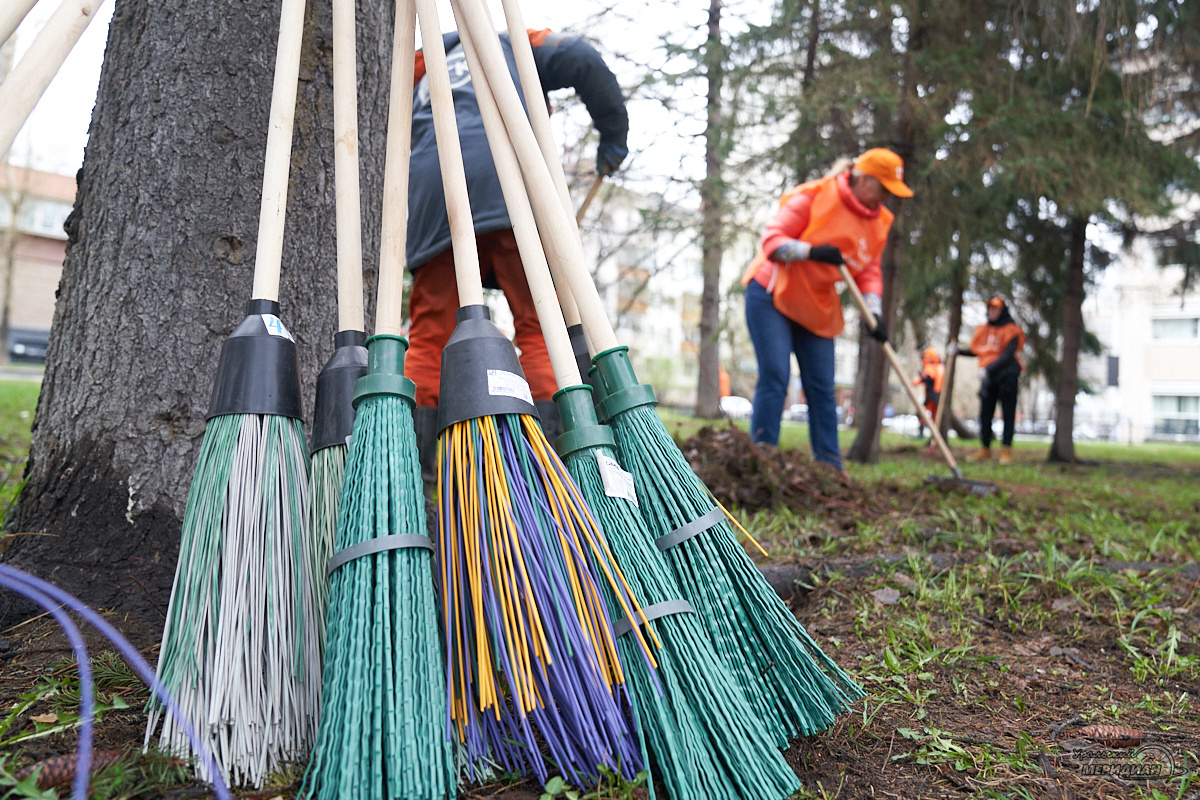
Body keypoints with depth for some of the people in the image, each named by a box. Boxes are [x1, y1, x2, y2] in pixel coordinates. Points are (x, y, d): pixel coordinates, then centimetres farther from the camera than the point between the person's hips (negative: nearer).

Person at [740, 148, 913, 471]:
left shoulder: (879, 221, 5)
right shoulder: (815, 195, -13)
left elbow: (868, 271, 8)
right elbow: (771, 239, -15)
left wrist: (873, 313, -7)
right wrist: (812, 251, -29)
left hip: (817, 309, 6)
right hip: (772, 295, -6)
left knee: (822, 389, 3)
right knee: (775, 377, -14)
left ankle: (829, 466, 8)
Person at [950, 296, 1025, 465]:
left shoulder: (1011, 331, -7)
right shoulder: (984, 330, 11)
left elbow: (1007, 356, -17)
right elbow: (976, 351, 19)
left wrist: (988, 369, -27)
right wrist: (958, 350, 5)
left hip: (1006, 377, -6)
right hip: (988, 378, 6)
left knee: (1008, 415, -1)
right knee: (985, 415, 7)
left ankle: (1006, 451, 1)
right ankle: (985, 450, 15)